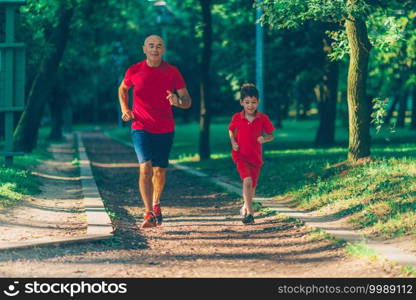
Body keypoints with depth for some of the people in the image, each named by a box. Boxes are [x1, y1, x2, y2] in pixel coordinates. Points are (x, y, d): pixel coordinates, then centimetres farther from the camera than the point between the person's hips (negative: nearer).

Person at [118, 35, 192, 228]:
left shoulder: (172, 72, -2)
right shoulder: (134, 71, -2)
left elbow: (188, 101, 0)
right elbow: (122, 89, 20)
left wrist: (177, 101, -23)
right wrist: (124, 109, 4)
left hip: (165, 130, 2)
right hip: (141, 128, -2)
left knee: (160, 170, 12)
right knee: (145, 167, -18)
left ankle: (156, 204, 39)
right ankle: (149, 214, -21)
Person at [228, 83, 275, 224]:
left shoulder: (263, 118, -5)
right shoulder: (237, 118, -3)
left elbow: (270, 135, 3)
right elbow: (231, 130, 14)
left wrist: (265, 139, -19)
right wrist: (233, 142, -4)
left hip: (256, 156, 2)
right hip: (240, 155, -2)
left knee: (252, 185, 14)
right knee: (247, 180, -22)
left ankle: (245, 208, 40)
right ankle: (249, 213, -24)